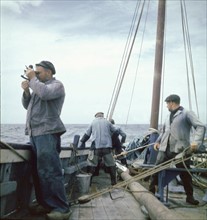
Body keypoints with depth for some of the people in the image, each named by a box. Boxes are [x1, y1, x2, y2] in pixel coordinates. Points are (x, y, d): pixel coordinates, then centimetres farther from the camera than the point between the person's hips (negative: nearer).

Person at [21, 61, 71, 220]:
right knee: (38, 172, 9)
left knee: (49, 172, -12)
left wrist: (32, 78, -7)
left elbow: (45, 93, -20)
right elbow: (27, 105, 26)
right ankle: (46, 204, 17)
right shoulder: (39, 86, 25)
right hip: (35, 134, 9)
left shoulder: (56, 85, 1)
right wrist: (26, 91, 9)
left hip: (47, 133, -9)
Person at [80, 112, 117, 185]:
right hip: (107, 147, 0)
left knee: (92, 165, 6)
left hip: (96, 147, 0)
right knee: (111, 165, 10)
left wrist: (82, 142, 25)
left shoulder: (93, 123, 13)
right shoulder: (107, 122, 12)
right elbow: (115, 132, 20)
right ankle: (113, 181, 13)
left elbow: (87, 134, 15)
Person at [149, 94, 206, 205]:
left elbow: (200, 126, -11)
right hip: (165, 149, 6)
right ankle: (151, 192, 17)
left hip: (180, 150, -5)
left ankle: (190, 197, 20)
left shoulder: (187, 113, -1)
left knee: (185, 174, 4)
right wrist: (158, 141, 19)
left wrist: (196, 141, -25)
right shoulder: (169, 116, 19)